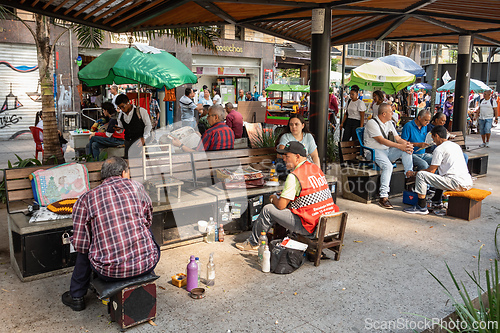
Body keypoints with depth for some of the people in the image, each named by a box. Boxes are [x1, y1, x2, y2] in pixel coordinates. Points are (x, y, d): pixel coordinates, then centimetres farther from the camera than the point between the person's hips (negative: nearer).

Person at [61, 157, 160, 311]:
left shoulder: (86, 198, -2)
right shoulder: (136, 187, 1)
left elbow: (80, 244, 1)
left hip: (109, 271, -1)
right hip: (146, 264, 1)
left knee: (84, 247, 31)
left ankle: (76, 297, 45)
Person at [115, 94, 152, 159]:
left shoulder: (141, 111, -6)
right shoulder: (121, 115, 12)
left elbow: (148, 125, -2)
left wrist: (144, 138, -13)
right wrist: (119, 130, -3)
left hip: (140, 139, -5)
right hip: (128, 141, 5)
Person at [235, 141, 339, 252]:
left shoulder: (294, 176, -17)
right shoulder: (316, 168, 10)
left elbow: (281, 205, -14)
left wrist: (274, 198, 9)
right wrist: (282, 195, 19)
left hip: (310, 227, -9)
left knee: (268, 210, 2)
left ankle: (253, 243, 18)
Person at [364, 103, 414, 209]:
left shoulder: (389, 123, 17)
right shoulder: (372, 123, -10)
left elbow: (398, 138, 13)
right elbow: (381, 140, -20)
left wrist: (406, 144, -11)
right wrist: (400, 146, -24)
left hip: (388, 150, 8)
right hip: (375, 151, -8)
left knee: (407, 150, -13)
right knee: (388, 166, -33)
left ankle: (409, 173, -19)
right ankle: (383, 197, -33)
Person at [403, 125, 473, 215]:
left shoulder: (439, 149, -6)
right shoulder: (456, 146, 20)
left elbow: (431, 171, -4)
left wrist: (414, 173, 11)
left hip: (457, 184, -9)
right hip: (468, 183, 10)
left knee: (421, 175, -10)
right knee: (441, 171, 37)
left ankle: (422, 207, -5)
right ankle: (436, 201, 37)